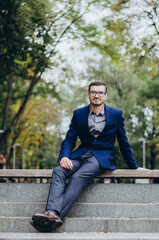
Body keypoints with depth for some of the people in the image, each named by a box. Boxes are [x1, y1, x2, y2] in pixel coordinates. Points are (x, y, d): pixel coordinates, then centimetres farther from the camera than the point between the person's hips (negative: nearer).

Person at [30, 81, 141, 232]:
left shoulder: (116, 114, 7)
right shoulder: (79, 113, 12)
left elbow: (123, 142, 14)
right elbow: (69, 139, 9)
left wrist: (134, 167, 18)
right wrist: (64, 156, -12)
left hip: (102, 157, -3)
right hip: (81, 154, 3)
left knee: (78, 177, -33)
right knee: (59, 171, -29)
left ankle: (57, 215, -46)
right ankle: (53, 213, -47)